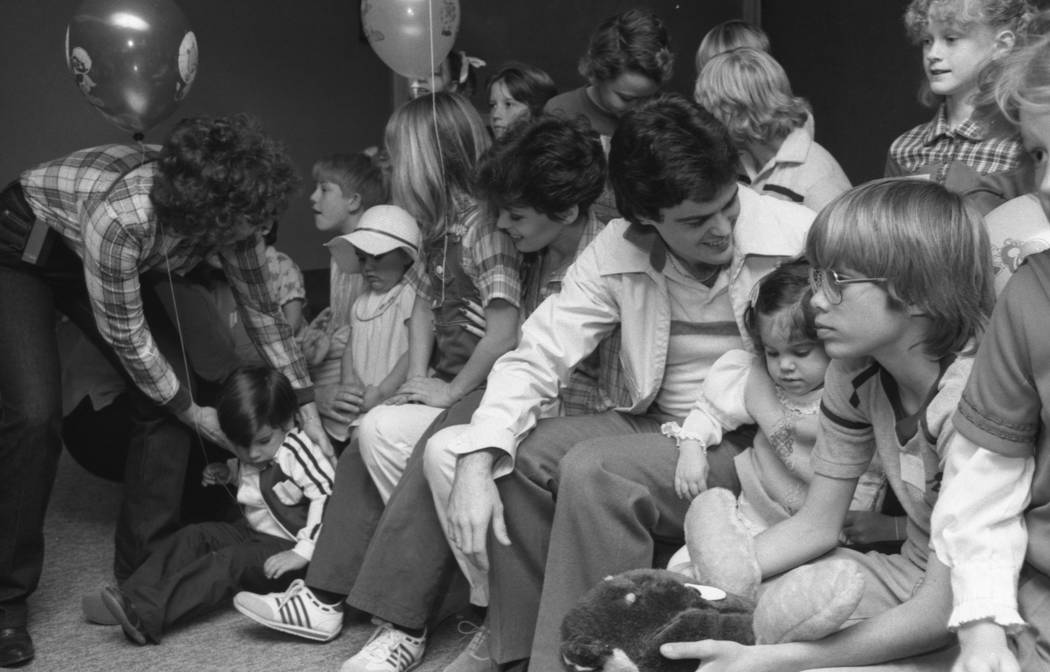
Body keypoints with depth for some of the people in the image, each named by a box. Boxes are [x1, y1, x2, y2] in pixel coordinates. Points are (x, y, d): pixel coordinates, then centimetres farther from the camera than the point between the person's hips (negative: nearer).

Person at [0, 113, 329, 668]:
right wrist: (193, 413, -16)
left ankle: (144, 566, 6)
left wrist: (308, 411, -9)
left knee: (168, 390, -6)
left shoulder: (224, 214, -22)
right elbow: (124, 335, -28)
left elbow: (262, 308, -9)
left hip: (85, 255, 7)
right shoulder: (122, 217, -41)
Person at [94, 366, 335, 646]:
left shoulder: (298, 452, -19)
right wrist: (226, 472, 9)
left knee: (230, 561, -28)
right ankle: (135, 597, -21)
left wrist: (303, 552, -31)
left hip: (285, 549, -9)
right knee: (194, 535, -8)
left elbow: (328, 499, -26)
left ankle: (148, 615, -37)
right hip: (252, 532, 9)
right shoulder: (251, 455, 6)